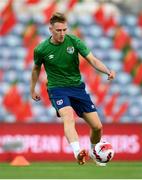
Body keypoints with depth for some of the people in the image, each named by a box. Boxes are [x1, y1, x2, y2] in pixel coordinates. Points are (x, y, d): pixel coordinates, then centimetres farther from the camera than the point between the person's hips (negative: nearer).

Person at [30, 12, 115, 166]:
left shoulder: (73, 41, -7)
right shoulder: (41, 49, -8)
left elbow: (92, 60, -8)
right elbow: (36, 68, 12)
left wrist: (108, 71, -26)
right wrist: (32, 90, 22)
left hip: (77, 86, 3)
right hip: (57, 88, -3)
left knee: (97, 126, 0)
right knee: (68, 117, -34)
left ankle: (94, 152, 33)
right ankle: (78, 152, -57)